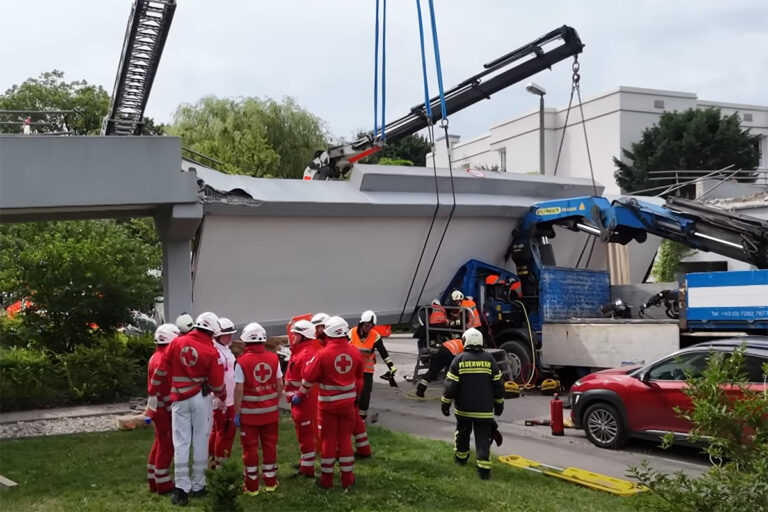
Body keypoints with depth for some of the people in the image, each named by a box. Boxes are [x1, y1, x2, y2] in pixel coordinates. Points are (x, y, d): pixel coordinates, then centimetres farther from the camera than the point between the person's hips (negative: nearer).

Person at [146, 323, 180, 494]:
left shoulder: (156, 357, 12)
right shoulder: (164, 358, -20)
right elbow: (166, 388, -23)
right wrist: (172, 409, -18)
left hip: (156, 407, 10)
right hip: (164, 408, -10)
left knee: (159, 443, 17)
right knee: (167, 445, -2)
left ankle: (154, 480, 25)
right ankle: (163, 484, 5)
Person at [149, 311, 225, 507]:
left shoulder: (177, 343, -2)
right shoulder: (211, 352, -9)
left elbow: (161, 370, 0)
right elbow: (216, 382, -4)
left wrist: (154, 392, 12)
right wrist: (222, 395, 16)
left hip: (180, 399, 2)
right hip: (201, 399, -2)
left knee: (181, 443, 3)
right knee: (200, 441, 8)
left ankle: (181, 489, 0)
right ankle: (198, 486, 15)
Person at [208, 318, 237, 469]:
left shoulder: (225, 349, 13)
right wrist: (221, 399, -26)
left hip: (228, 399, 10)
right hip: (222, 400, -10)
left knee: (217, 431, 17)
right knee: (226, 432, -3)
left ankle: (212, 461, 27)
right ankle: (220, 464, 5)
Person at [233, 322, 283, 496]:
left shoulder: (242, 361, -15)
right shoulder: (273, 358, -4)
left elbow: (239, 390, -14)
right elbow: (280, 385, 1)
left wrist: (236, 413, -5)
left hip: (249, 412, -3)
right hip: (270, 411, 3)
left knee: (250, 448, 8)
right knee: (270, 445, 15)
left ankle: (251, 485, 15)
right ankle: (270, 481, 25)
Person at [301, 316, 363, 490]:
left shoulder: (323, 354, -19)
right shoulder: (355, 353, -5)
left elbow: (309, 378, -11)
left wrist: (301, 392, 9)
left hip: (328, 403, -3)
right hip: (348, 402, 3)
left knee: (328, 440, 8)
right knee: (345, 438, 12)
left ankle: (326, 479, 16)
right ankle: (347, 478, 18)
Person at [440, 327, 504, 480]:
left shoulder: (459, 359, -8)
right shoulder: (489, 359, -2)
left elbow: (451, 385, -8)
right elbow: (497, 385, 2)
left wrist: (445, 404, 2)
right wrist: (499, 404, 14)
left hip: (463, 408, 0)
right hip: (484, 409, 0)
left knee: (463, 433, 22)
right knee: (483, 438, 1)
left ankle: (461, 457, 39)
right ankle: (484, 467, -9)